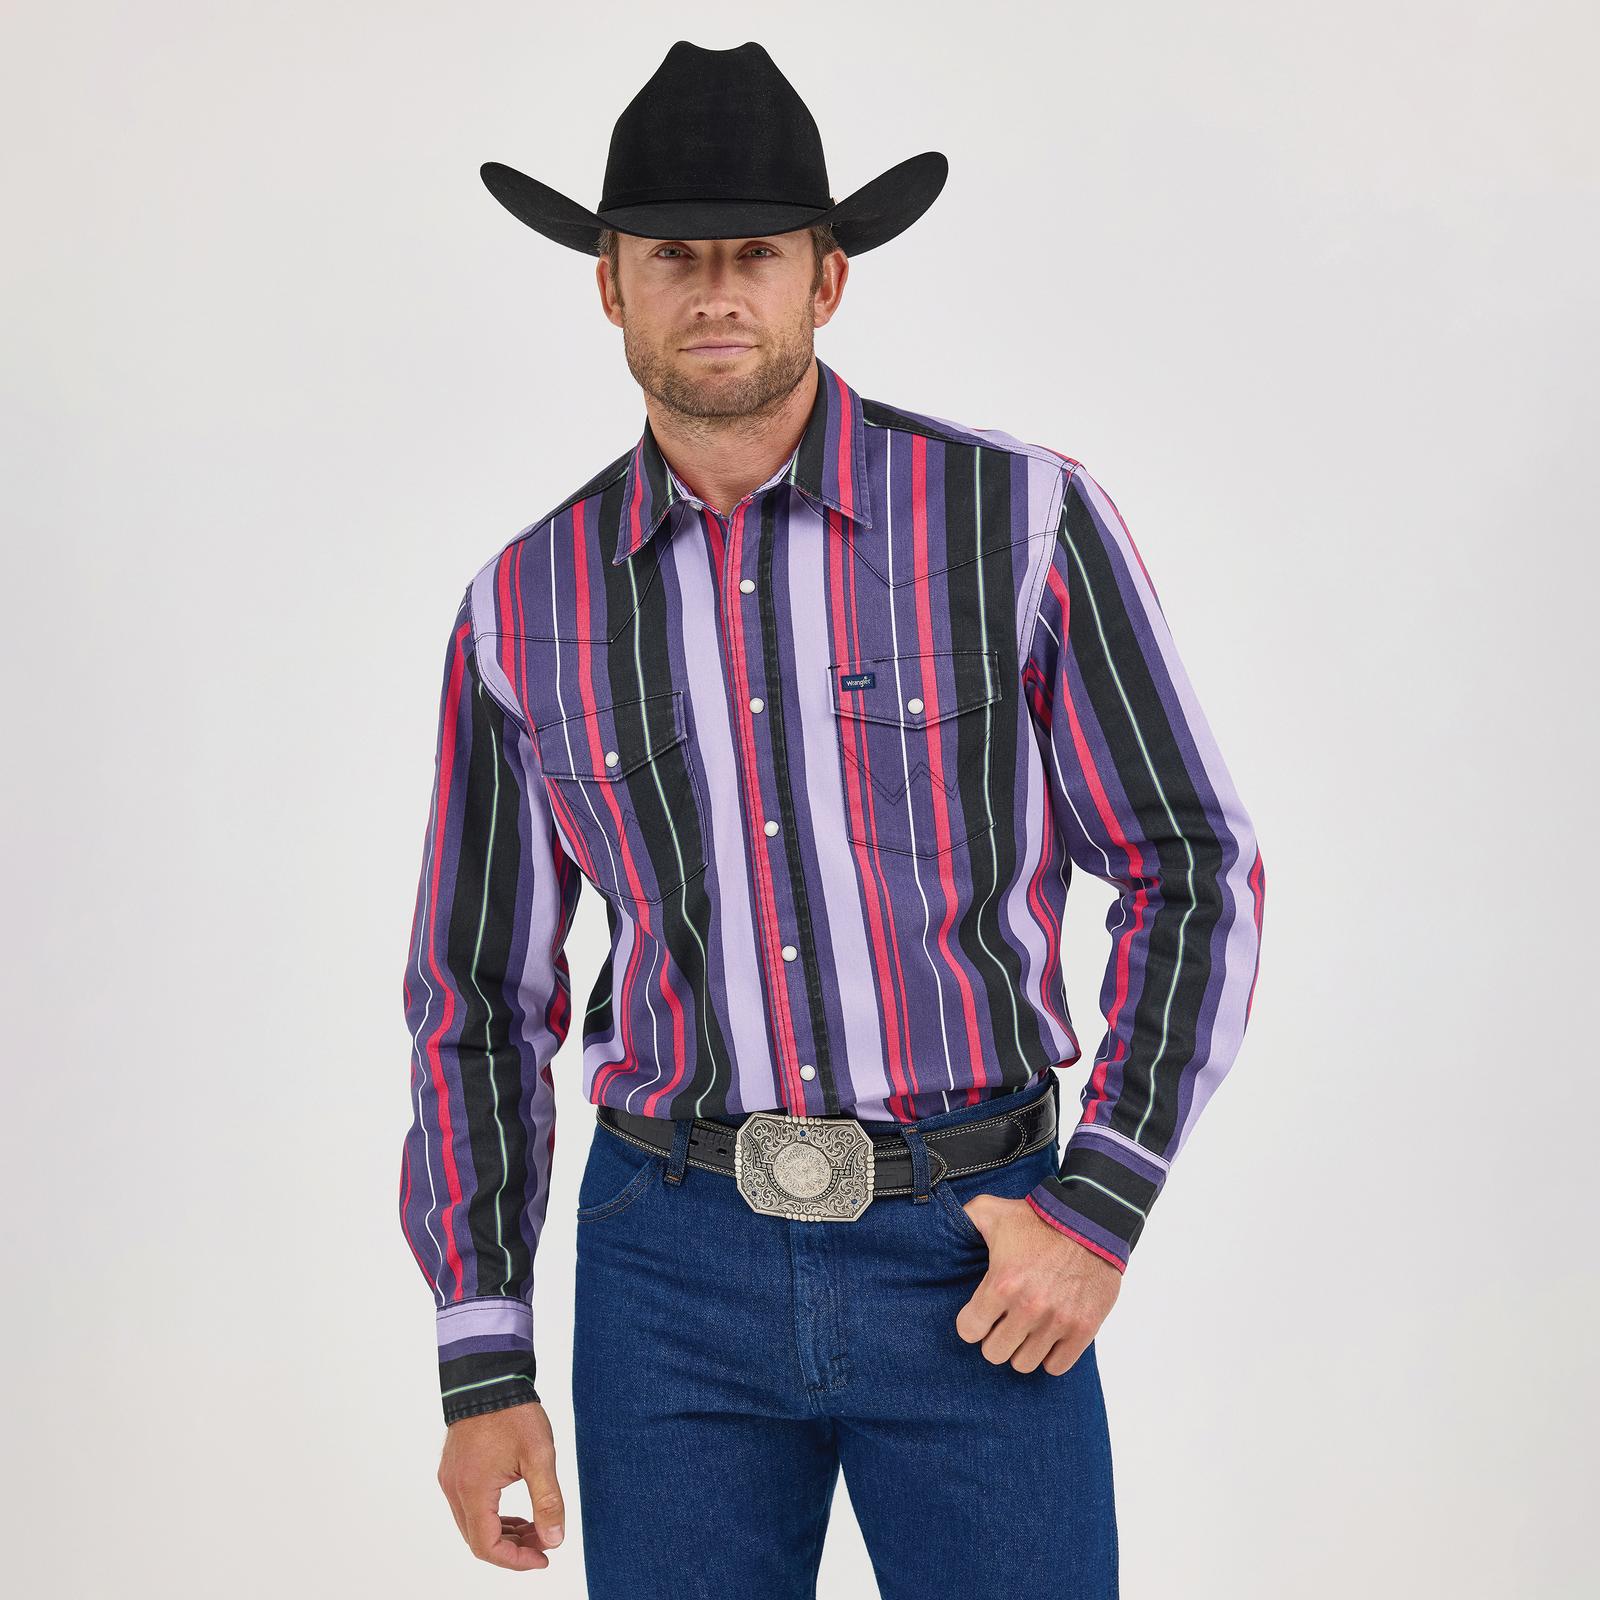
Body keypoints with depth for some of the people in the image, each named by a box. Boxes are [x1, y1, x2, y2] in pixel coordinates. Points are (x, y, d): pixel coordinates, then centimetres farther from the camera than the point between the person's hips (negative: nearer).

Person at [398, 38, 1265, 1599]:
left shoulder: (1020, 520, -6)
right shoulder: (527, 608, 3)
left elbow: (1191, 870, -1)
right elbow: (477, 996, 8)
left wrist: (1100, 1210, -10)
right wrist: (482, 1366, 4)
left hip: (971, 1267, -2)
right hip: (673, 1261, 2)